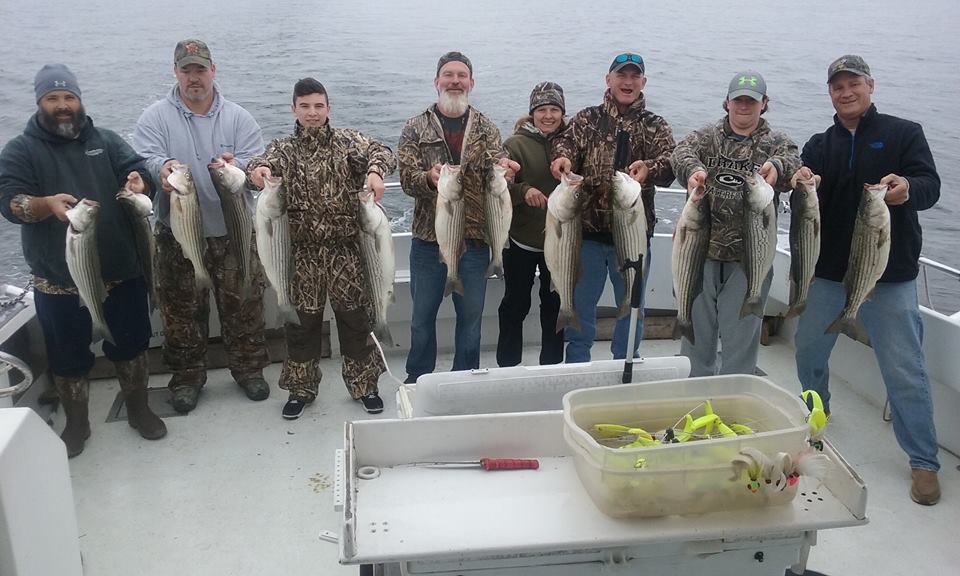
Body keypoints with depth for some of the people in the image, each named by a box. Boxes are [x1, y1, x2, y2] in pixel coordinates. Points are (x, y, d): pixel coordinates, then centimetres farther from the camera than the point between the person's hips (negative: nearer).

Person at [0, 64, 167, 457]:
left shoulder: (107, 141, 8)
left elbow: (139, 173, -2)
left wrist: (139, 182, -28)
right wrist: (48, 204, -35)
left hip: (121, 269, 2)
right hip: (58, 278, -2)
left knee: (131, 342, 14)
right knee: (68, 355, 11)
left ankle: (138, 408, 34)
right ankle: (77, 423, 31)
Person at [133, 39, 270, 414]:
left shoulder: (238, 118, 2)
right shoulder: (155, 117, 1)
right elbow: (144, 158, -13)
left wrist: (237, 166, -31)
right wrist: (162, 167, -37)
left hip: (232, 231, 1)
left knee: (244, 305, 9)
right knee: (182, 309, 9)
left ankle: (249, 369, 28)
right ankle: (187, 377, 26)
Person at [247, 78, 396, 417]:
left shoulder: (347, 141, 3)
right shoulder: (285, 148, 5)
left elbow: (381, 153, -12)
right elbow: (268, 161, -14)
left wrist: (375, 170, -36)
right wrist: (258, 168, -39)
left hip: (346, 247, -1)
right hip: (301, 250, 1)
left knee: (355, 318, 6)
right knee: (302, 320, 8)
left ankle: (364, 386, 22)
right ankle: (301, 389, 24)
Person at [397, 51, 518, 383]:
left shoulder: (486, 129, 6)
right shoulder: (416, 128, 1)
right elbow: (407, 178, -7)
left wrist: (505, 169, -31)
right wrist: (429, 177, -30)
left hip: (475, 240, 1)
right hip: (428, 240, -1)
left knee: (471, 318, 12)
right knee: (422, 317, 11)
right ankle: (417, 382, 28)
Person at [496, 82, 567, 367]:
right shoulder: (516, 144, -6)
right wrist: (523, 191, -29)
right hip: (521, 240, -3)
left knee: (555, 305, 14)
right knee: (516, 304, 8)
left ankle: (552, 366, 29)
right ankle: (508, 366, 22)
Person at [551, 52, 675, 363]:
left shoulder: (655, 126, 6)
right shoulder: (587, 119, 7)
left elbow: (671, 160, -12)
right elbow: (567, 142, -10)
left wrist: (649, 168, -35)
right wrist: (562, 158, -34)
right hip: (588, 230, 0)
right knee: (580, 305, 10)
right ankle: (577, 366, 26)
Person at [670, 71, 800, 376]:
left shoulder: (777, 144, 5)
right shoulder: (706, 137, 7)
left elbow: (793, 163, -17)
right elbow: (682, 152, -14)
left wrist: (777, 167, -42)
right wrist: (692, 169, -38)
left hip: (749, 258, -1)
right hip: (701, 249, 1)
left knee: (740, 337, 6)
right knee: (696, 331, 13)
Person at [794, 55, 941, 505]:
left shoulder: (903, 133, -1)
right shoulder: (819, 146, 9)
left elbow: (930, 187, -12)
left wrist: (908, 188, -36)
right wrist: (802, 185, -22)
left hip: (890, 273, -4)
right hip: (828, 270, 4)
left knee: (905, 370, -2)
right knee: (808, 348, 14)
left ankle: (923, 462, 11)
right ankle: (816, 410, 42)